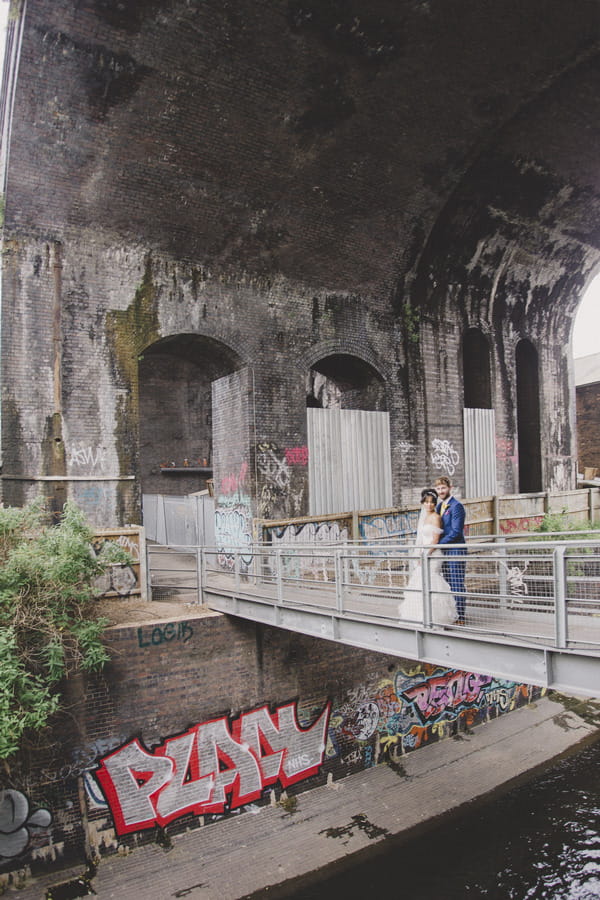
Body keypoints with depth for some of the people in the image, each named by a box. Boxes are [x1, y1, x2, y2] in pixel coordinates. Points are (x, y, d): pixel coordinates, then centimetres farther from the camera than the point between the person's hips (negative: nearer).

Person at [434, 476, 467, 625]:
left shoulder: (456, 506, -11)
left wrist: (437, 544, -16)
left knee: (457, 585, -5)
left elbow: (456, 532, -17)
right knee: (448, 586, 12)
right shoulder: (439, 506, 16)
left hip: (455, 551, -8)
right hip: (443, 552, 8)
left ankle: (460, 617, 0)